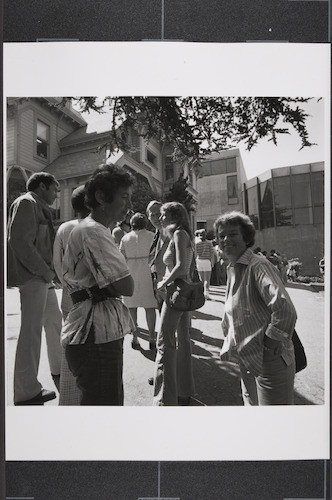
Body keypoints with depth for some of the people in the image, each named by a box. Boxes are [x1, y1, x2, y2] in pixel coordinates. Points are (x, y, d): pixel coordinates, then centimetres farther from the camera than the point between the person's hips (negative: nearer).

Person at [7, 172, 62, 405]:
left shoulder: (40, 208, 20)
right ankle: (27, 392, 8)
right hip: (32, 277, -10)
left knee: (54, 321, 19)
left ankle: (58, 369, 38)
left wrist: (50, 270, 12)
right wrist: (44, 271, -19)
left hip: (43, 277, 10)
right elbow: (19, 241, -21)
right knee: (31, 331, -4)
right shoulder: (26, 203, -9)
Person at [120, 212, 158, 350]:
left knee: (132, 306, 8)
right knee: (150, 307, 3)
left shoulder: (125, 238, 6)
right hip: (147, 272, -2)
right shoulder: (151, 236, 0)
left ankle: (134, 338, 12)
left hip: (130, 273, 2)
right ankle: (152, 338, 5)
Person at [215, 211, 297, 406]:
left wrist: (273, 340, -21)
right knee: (251, 402, 24)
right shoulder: (232, 269, 8)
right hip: (248, 360, 9)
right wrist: (229, 344, 15)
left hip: (269, 360, -9)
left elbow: (285, 308, -32)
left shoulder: (258, 266, -20)